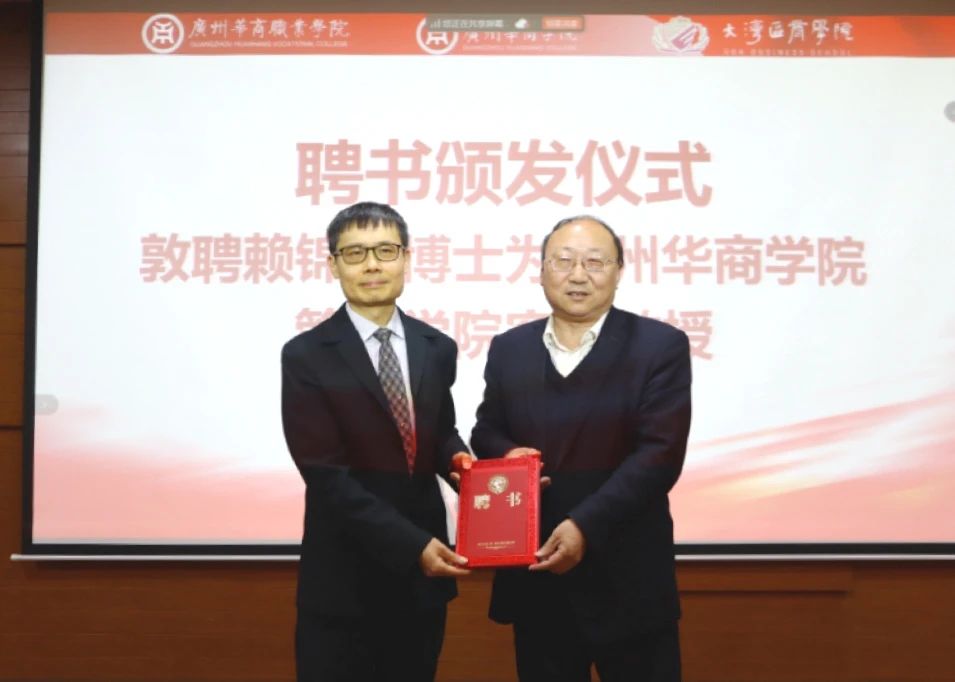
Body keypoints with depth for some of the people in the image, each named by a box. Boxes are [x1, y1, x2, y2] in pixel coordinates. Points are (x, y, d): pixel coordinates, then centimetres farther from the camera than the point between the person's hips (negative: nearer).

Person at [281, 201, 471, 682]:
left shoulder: (436, 348, 3)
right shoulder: (306, 357, -11)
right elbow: (326, 475, -16)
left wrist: (457, 459, -8)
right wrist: (410, 545, -21)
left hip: (423, 575, 4)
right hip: (343, 579, -4)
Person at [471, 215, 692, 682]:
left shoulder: (661, 346, -6)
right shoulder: (508, 349, 7)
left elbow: (659, 454, -14)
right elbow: (485, 433, 13)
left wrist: (585, 524, -21)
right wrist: (508, 454, -11)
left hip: (628, 577, -3)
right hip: (535, 573, 4)